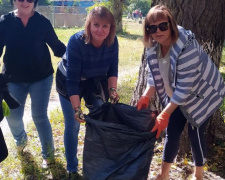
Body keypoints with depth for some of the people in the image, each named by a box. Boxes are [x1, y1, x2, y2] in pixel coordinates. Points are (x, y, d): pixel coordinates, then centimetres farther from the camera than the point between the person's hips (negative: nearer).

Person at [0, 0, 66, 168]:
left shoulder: (43, 22, -6)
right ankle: (21, 139, 45)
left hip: (41, 78, -2)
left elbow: (57, 45, -1)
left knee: (39, 116, 2)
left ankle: (48, 153, 22)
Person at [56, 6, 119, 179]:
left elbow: (113, 69, -7)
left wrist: (112, 89, -22)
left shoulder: (112, 41, -20)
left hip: (95, 81, 4)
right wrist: (77, 109, -34)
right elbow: (72, 79, -32)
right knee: (73, 126, -1)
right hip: (69, 82, -4)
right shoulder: (76, 42, -34)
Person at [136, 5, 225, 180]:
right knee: (172, 132, 8)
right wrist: (146, 97, -17)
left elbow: (184, 86, -34)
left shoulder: (186, 47, -35)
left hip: (202, 94, -6)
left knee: (195, 132, 0)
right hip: (177, 96, 6)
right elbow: (155, 75, -2)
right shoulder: (154, 46, -13)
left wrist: (164, 114, -35)